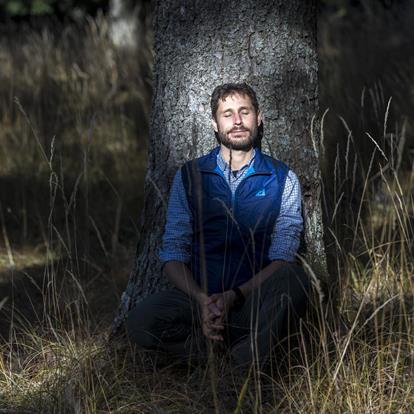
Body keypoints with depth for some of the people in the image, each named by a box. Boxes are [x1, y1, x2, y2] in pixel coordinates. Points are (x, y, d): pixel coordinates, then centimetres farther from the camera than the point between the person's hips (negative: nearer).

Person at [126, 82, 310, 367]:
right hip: (199, 295, 1)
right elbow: (173, 254, 4)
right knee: (141, 322, -29)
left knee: (293, 280, -35)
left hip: (256, 298, -1)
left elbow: (283, 258, -3)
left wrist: (235, 296, -19)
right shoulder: (190, 177, 10)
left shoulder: (283, 180, 7)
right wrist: (202, 300, -16)